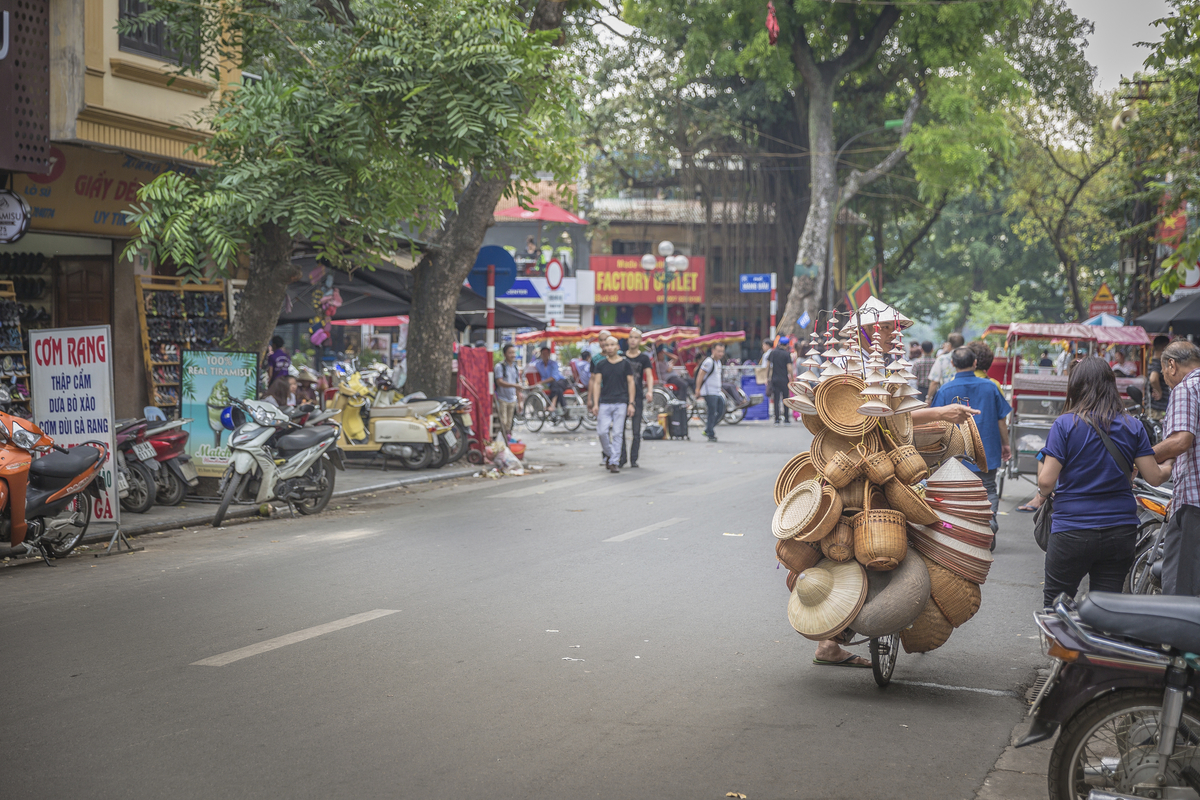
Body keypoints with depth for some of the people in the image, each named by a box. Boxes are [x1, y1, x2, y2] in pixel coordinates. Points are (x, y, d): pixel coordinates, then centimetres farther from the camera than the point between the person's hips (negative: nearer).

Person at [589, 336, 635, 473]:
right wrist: (595, 403, -4)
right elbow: (596, 383, 5)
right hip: (604, 403, 1)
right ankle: (609, 454, 18)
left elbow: (630, 383, 6)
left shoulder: (625, 363, 6)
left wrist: (631, 403, -1)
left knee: (617, 433, -3)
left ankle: (614, 462, 2)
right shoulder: (600, 365, 9)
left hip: (621, 403, -1)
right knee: (602, 431, -6)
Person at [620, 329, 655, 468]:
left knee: (636, 432, 0)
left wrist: (650, 391, -26)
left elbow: (649, 375, -8)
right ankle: (621, 458, 5)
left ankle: (634, 460, 7)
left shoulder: (644, 358, 4)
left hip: (637, 398, -1)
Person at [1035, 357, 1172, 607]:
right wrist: (1170, 466, 23)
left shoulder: (1065, 424, -8)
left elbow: (1046, 480, -13)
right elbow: (1154, 477, 2)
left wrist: (1042, 495, 9)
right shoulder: (1133, 427, 1)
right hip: (1121, 533, 3)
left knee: (1055, 605, 9)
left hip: (1072, 532, -3)